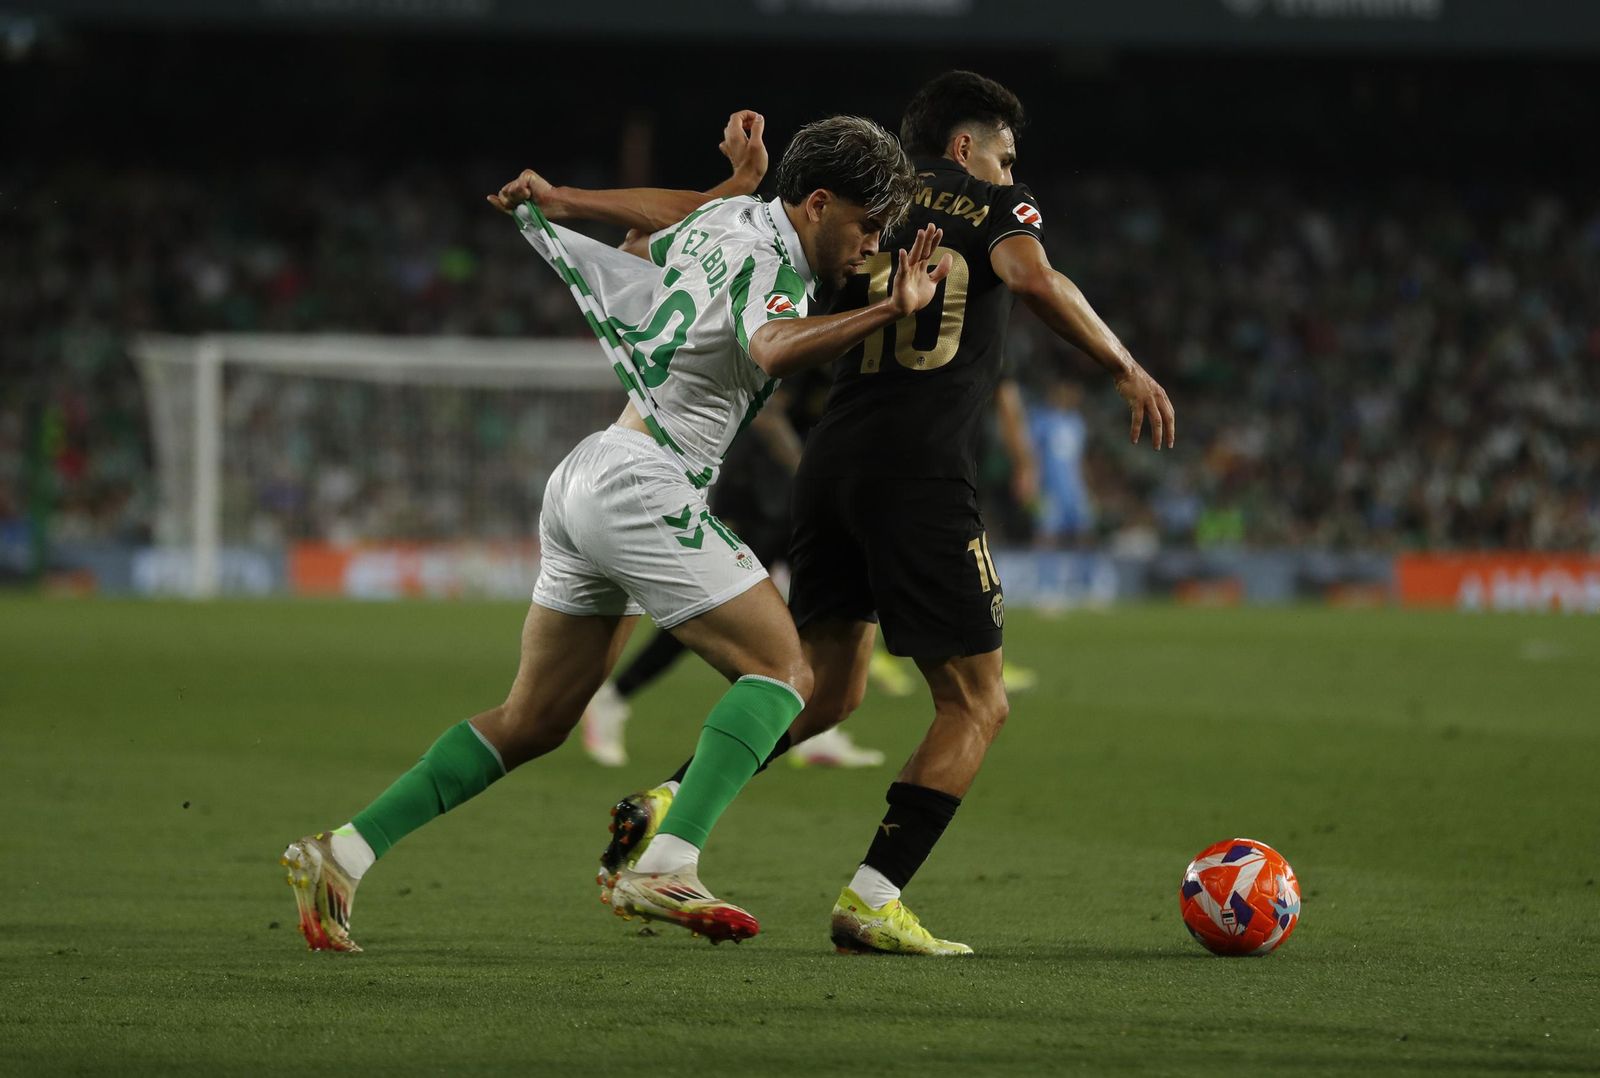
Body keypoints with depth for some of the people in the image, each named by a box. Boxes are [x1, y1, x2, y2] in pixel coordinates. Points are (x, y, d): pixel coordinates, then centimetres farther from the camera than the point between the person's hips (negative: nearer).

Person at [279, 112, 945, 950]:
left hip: (590, 475, 10)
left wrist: (552, 199, 48)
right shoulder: (772, 262, -14)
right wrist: (890, 311, -42)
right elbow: (772, 348, -36)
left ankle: (342, 852, 10)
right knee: (782, 668, -9)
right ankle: (667, 866, -22)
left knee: (534, 723, 12)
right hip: (644, 482, -10)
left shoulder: (730, 216, 14)